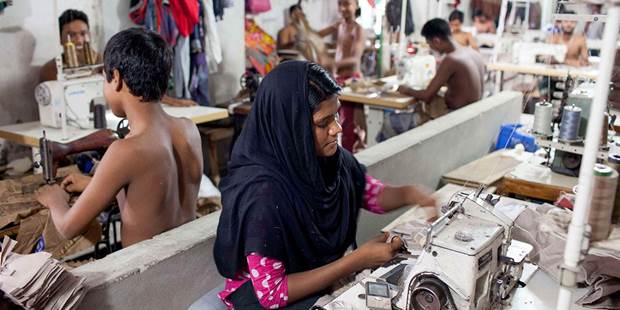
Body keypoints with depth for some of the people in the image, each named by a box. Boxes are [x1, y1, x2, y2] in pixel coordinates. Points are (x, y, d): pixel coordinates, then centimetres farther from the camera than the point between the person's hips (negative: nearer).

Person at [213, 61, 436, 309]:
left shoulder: (330, 157, -11)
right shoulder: (262, 193, -31)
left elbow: (373, 194, 7)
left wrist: (408, 194, -16)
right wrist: (359, 260, -27)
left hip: (329, 276, 6)